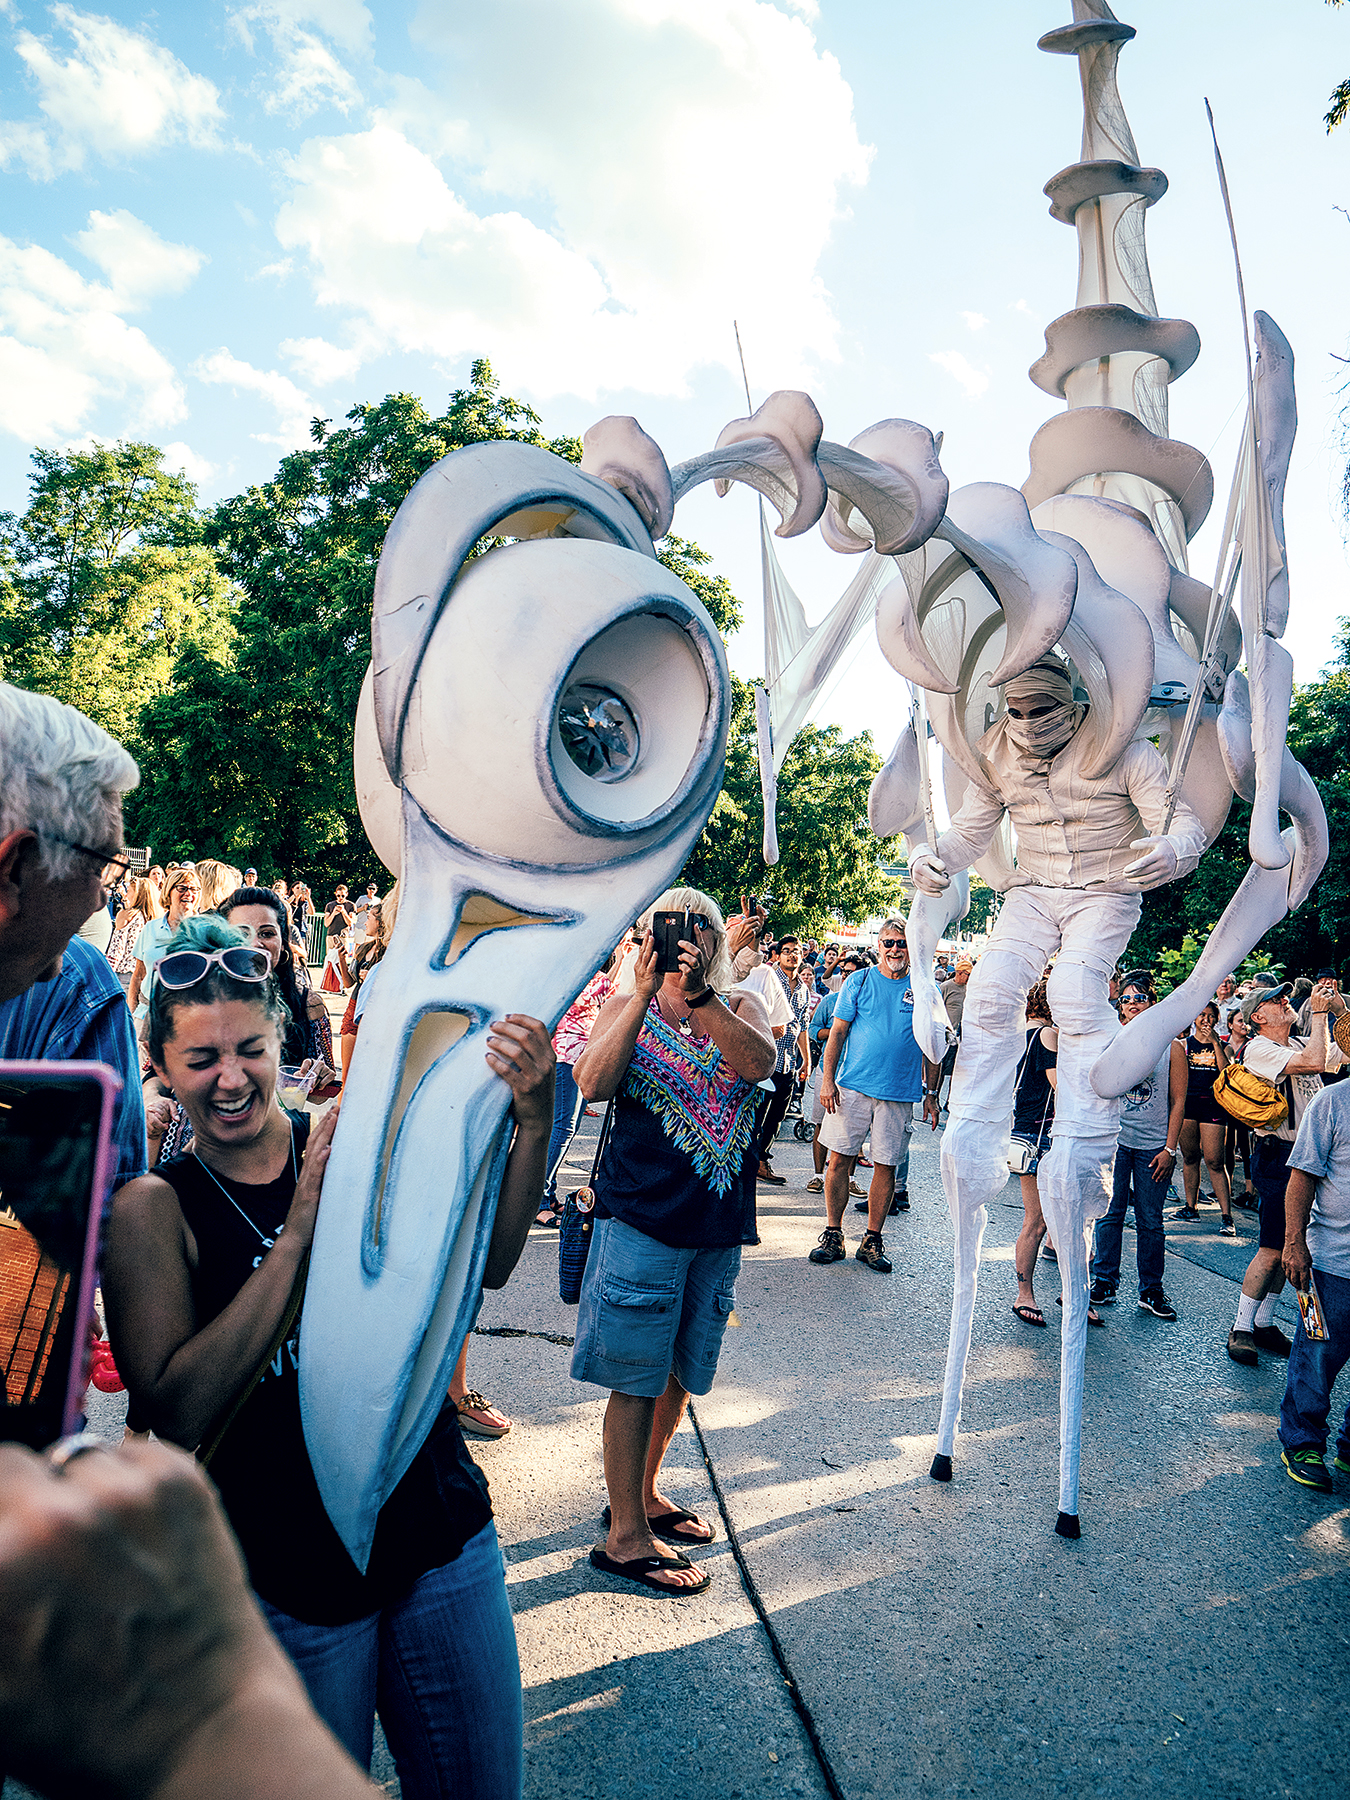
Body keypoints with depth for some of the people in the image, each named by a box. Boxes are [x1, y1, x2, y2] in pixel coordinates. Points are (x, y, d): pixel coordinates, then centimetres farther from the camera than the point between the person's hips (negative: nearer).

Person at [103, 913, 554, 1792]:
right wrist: (299, 1230, -25)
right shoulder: (153, 1208, -8)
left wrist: (533, 1123, -30)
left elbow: (483, 1264, -14)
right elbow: (181, 1413, -19)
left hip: (444, 1535, 3)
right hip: (287, 1579, -2)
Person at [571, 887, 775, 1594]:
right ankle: (624, 1536, 17)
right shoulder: (625, 1009, 1)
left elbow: (761, 1062, -15)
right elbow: (592, 1083, -16)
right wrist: (646, 992, -22)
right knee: (636, 1377, 2)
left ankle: (644, 1493, 38)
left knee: (678, 1373, 18)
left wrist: (700, 994, -29)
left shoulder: (741, 1005, 7)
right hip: (643, 1216, -4)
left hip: (720, 1222, 4)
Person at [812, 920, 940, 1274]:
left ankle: (872, 1241, 16)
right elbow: (838, 1032, 2)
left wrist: (930, 1093, 8)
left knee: (887, 1165, 3)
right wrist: (827, 1080, -6)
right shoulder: (859, 981, 3)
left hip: (900, 1092, 1)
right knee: (839, 1158, 0)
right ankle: (833, 1235, 12)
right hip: (853, 1086, -1)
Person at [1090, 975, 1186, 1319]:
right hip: (1114, 1140, 1)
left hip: (1153, 1147, -1)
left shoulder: (1172, 1048, 1)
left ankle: (1151, 1291, 18)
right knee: (1108, 1215, 4)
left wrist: (1169, 1149, -3)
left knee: (1150, 1222, 5)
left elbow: (1178, 1102, 1)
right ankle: (1104, 1284, 17)